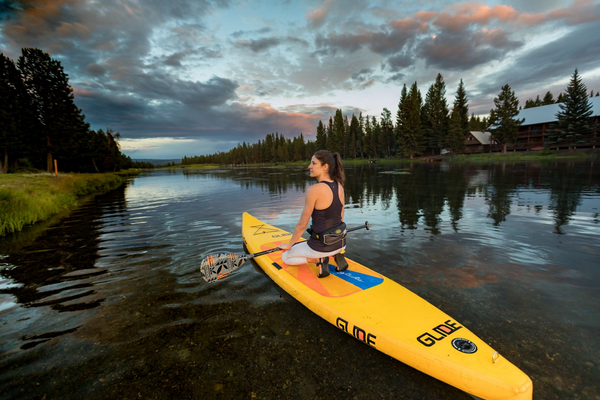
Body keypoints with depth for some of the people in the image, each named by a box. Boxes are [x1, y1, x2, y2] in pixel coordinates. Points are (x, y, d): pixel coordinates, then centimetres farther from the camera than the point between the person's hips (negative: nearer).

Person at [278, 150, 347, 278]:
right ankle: (337, 255, 12)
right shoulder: (339, 187, -3)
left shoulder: (314, 190, -23)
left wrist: (289, 245, 0)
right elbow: (341, 218, 8)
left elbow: (302, 225, -16)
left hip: (321, 246, -6)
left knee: (285, 257, 19)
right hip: (340, 243, 7)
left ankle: (318, 259, -1)